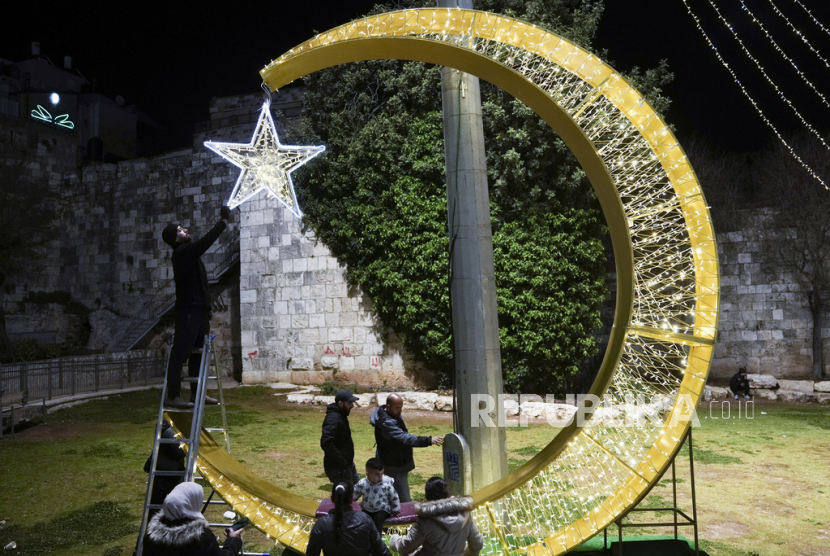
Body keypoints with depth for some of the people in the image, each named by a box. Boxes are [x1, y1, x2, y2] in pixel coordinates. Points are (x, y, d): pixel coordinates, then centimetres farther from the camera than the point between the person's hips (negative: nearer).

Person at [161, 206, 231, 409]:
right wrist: (224, 221, -19)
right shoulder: (182, 252, -13)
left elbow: (204, 243, 26)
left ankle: (196, 393, 17)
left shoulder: (188, 251, 18)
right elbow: (205, 242, -21)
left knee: (197, 352, 11)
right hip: (188, 310, -10)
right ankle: (173, 396, -6)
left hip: (198, 310, 10)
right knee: (180, 353, -8)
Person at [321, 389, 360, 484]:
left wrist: (349, 462, 13)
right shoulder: (333, 419, -22)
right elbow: (326, 443, -32)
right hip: (338, 468, -10)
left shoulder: (341, 416, 9)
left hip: (348, 465, 10)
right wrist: (342, 461, -27)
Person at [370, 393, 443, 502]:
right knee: (404, 501, -8)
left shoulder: (394, 414, 2)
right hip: (394, 466, -10)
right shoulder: (386, 423, -30)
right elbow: (405, 438, -40)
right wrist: (429, 441, -46)